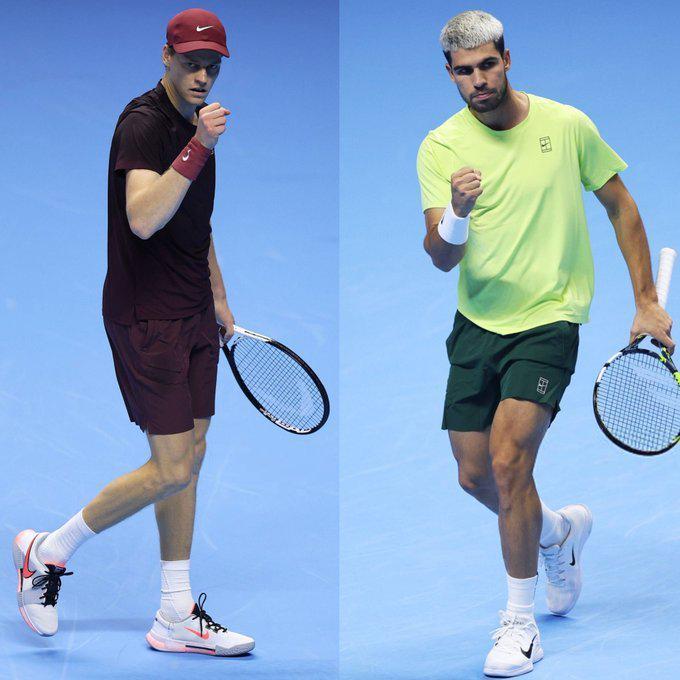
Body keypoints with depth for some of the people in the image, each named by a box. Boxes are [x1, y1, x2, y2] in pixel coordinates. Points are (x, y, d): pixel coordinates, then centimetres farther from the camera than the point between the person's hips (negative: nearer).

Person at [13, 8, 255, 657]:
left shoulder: (192, 123, 13)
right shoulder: (144, 122, -16)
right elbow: (144, 219, -31)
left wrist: (218, 298, 28)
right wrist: (199, 150, -36)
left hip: (190, 315, 9)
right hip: (146, 317, -9)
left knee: (188, 458, 8)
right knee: (172, 469, -10)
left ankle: (177, 616, 14)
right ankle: (48, 550, 7)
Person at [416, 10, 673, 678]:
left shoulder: (568, 126, -6)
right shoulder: (441, 147, -6)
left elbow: (620, 205, 7)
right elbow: (441, 258, -13)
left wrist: (646, 301, 5)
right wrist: (456, 213, -36)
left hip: (548, 321, -3)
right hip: (476, 323, 3)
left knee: (508, 460, -18)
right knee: (474, 476, 9)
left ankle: (520, 622, -5)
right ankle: (560, 530, 42)